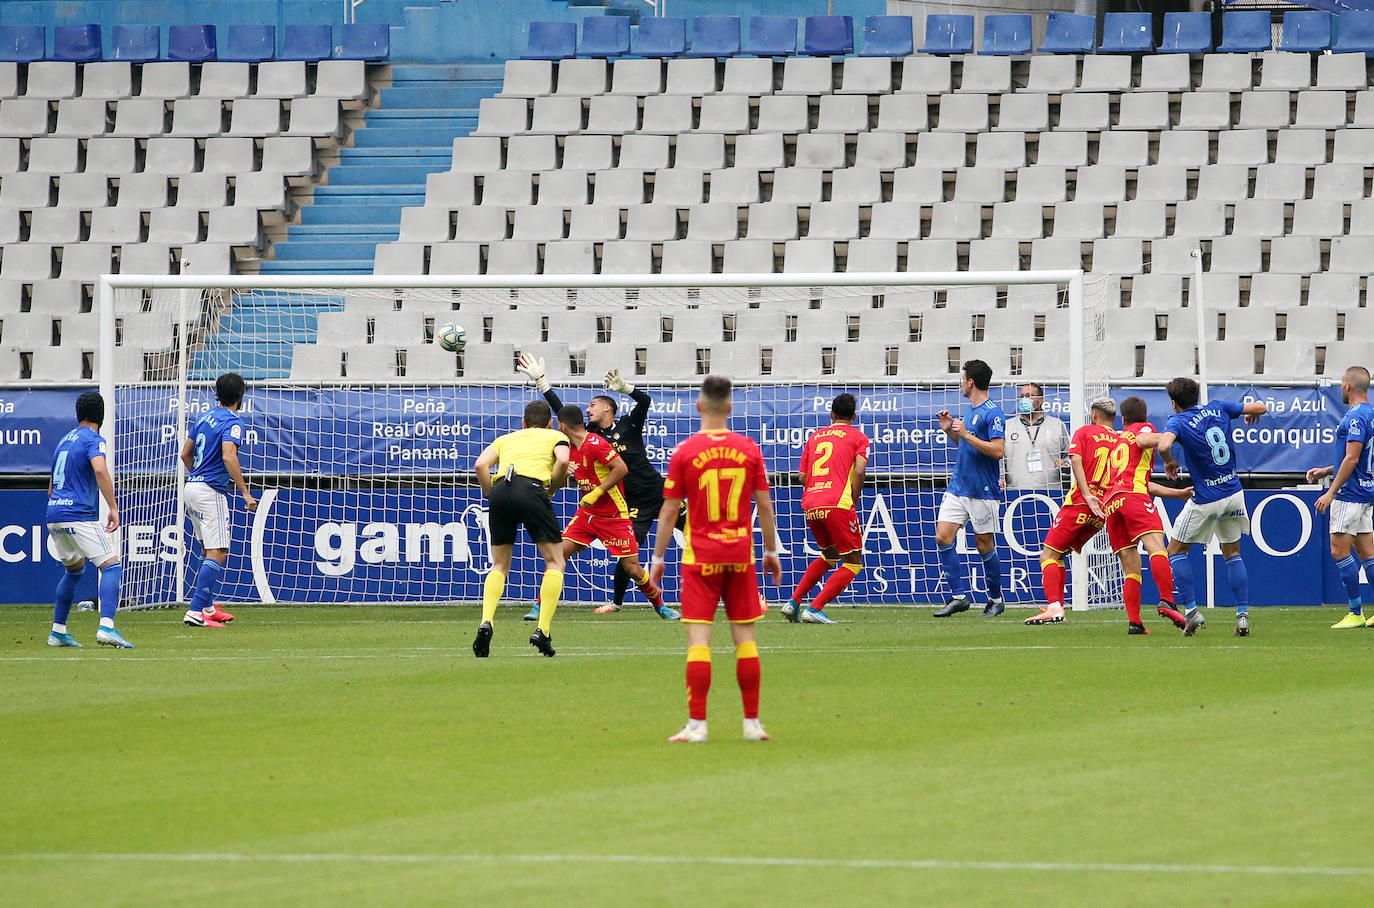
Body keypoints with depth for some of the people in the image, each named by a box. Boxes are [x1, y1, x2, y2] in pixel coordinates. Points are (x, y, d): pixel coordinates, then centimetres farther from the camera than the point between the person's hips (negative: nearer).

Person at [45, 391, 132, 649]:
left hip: (54, 513, 8)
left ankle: (58, 631, 25)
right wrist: (113, 507, -25)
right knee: (112, 567, -12)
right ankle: (106, 627, -30)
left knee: (76, 567, 26)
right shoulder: (93, 439, -5)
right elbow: (100, 470, -26)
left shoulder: (65, 440, 21)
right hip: (79, 515, -8)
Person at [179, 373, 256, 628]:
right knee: (217, 554, -9)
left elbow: (185, 454, 20)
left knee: (209, 550, 19)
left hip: (192, 486, 9)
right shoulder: (232, 422, -11)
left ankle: (207, 607, 22)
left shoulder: (204, 418, 14)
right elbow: (229, 457, -25)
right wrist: (245, 492, -23)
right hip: (211, 492, -9)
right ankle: (195, 612, -17)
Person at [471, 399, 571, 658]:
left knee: (499, 566, 18)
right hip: (532, 488, -3)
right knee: (555, 562, 9)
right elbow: (563, 461, -1)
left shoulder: (506, 438, 31)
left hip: (501, 490, 3)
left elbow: (480, 465, 12)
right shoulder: (556, 436, 23)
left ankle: (486, 622, -4)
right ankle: (542, 631, -4)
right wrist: (551, 489, 13)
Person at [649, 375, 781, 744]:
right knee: (745, 636, 8)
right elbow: (764, 506, 4)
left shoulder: (685, 452, -5)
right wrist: (771, 551, 15)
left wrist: (657, 558, 7)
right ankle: (752, 723, 10)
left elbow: (669, 510, -2)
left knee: (698, 637, -3)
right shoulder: (749, 449, 1)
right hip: (740, 555, 2)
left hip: (700, 557, -2)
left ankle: (697, 724, -8)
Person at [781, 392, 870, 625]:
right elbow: (859, 471, -8)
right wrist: (853, 502, 2)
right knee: (853, 562, 2)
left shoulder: (815, 437, 21)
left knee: (829, 556, 27)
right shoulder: (858, 437, 7)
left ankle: (793, 602, 17)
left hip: (810, 506, 6)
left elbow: (803, 477, 18)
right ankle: (814, 609, -11)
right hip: (837, 504, -6)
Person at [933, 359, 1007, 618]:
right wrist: (950, 430, 11)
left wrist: (965, 434, -22)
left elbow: (998, 450, -21)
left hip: (983, 491, -8)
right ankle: (958, 597, -1)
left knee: (984, 545, 2)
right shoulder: (970, 410, 14)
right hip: (958, 488, 8)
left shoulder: (992, 413, -13)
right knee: (943, 537, -5)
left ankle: (996, 600, 18)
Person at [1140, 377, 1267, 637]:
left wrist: (1169, 461, -13)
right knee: (1232, 554, 17)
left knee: (1176, 551, 11)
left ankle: (1191, 610, 0)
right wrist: (1252, 413, 33)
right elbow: (1261, 407, 10)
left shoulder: (1178, 421, -12)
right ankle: (1243, 614, 5)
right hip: (1233, 492, 5)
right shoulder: (1219, 409, 3)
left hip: (1206, 499, -5)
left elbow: (1164, 444, -33)